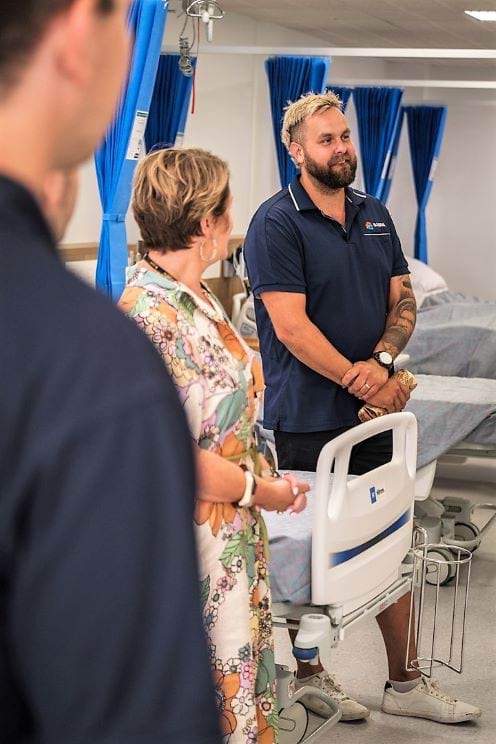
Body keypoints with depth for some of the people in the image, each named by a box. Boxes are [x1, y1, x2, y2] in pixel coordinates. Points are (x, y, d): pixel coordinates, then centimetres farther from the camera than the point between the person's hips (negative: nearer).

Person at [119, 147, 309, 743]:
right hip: (190, 535, -9)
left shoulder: (195, 296, 8)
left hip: (232, 531, 9)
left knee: (239, 665, 19)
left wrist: (261, 469, 6)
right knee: (212, 691, 5)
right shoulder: (149, 315, -23)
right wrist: (255, 490, -14)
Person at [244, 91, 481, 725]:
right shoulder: (277, 222, -10)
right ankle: (308, 671, 27)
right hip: (305, 420, -6)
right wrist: (362, 383, -15)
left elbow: (403, 300, 10)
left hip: (375, 412, 6)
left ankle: (404, 682, 24)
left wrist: (382, 360, -10)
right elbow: (291, 326, -16)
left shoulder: (375, 216, 12)